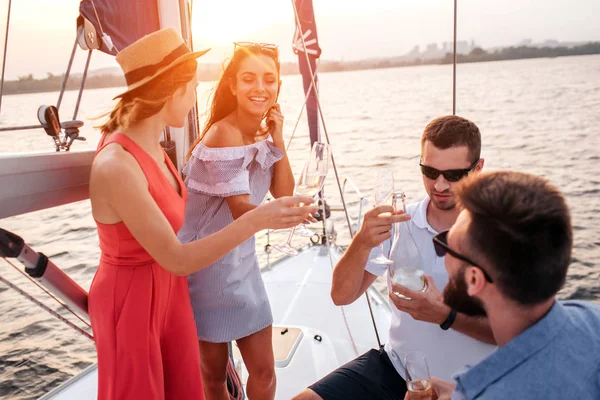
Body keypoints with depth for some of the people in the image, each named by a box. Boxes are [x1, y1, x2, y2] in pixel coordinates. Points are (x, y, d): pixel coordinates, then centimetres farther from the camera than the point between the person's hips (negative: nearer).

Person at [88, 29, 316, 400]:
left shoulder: (151, 145, -2)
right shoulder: (116, 166, -30)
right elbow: (176, 260, -30)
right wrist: (255, 220, -36)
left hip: (169, 291, 8)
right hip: (131, 300, -8)